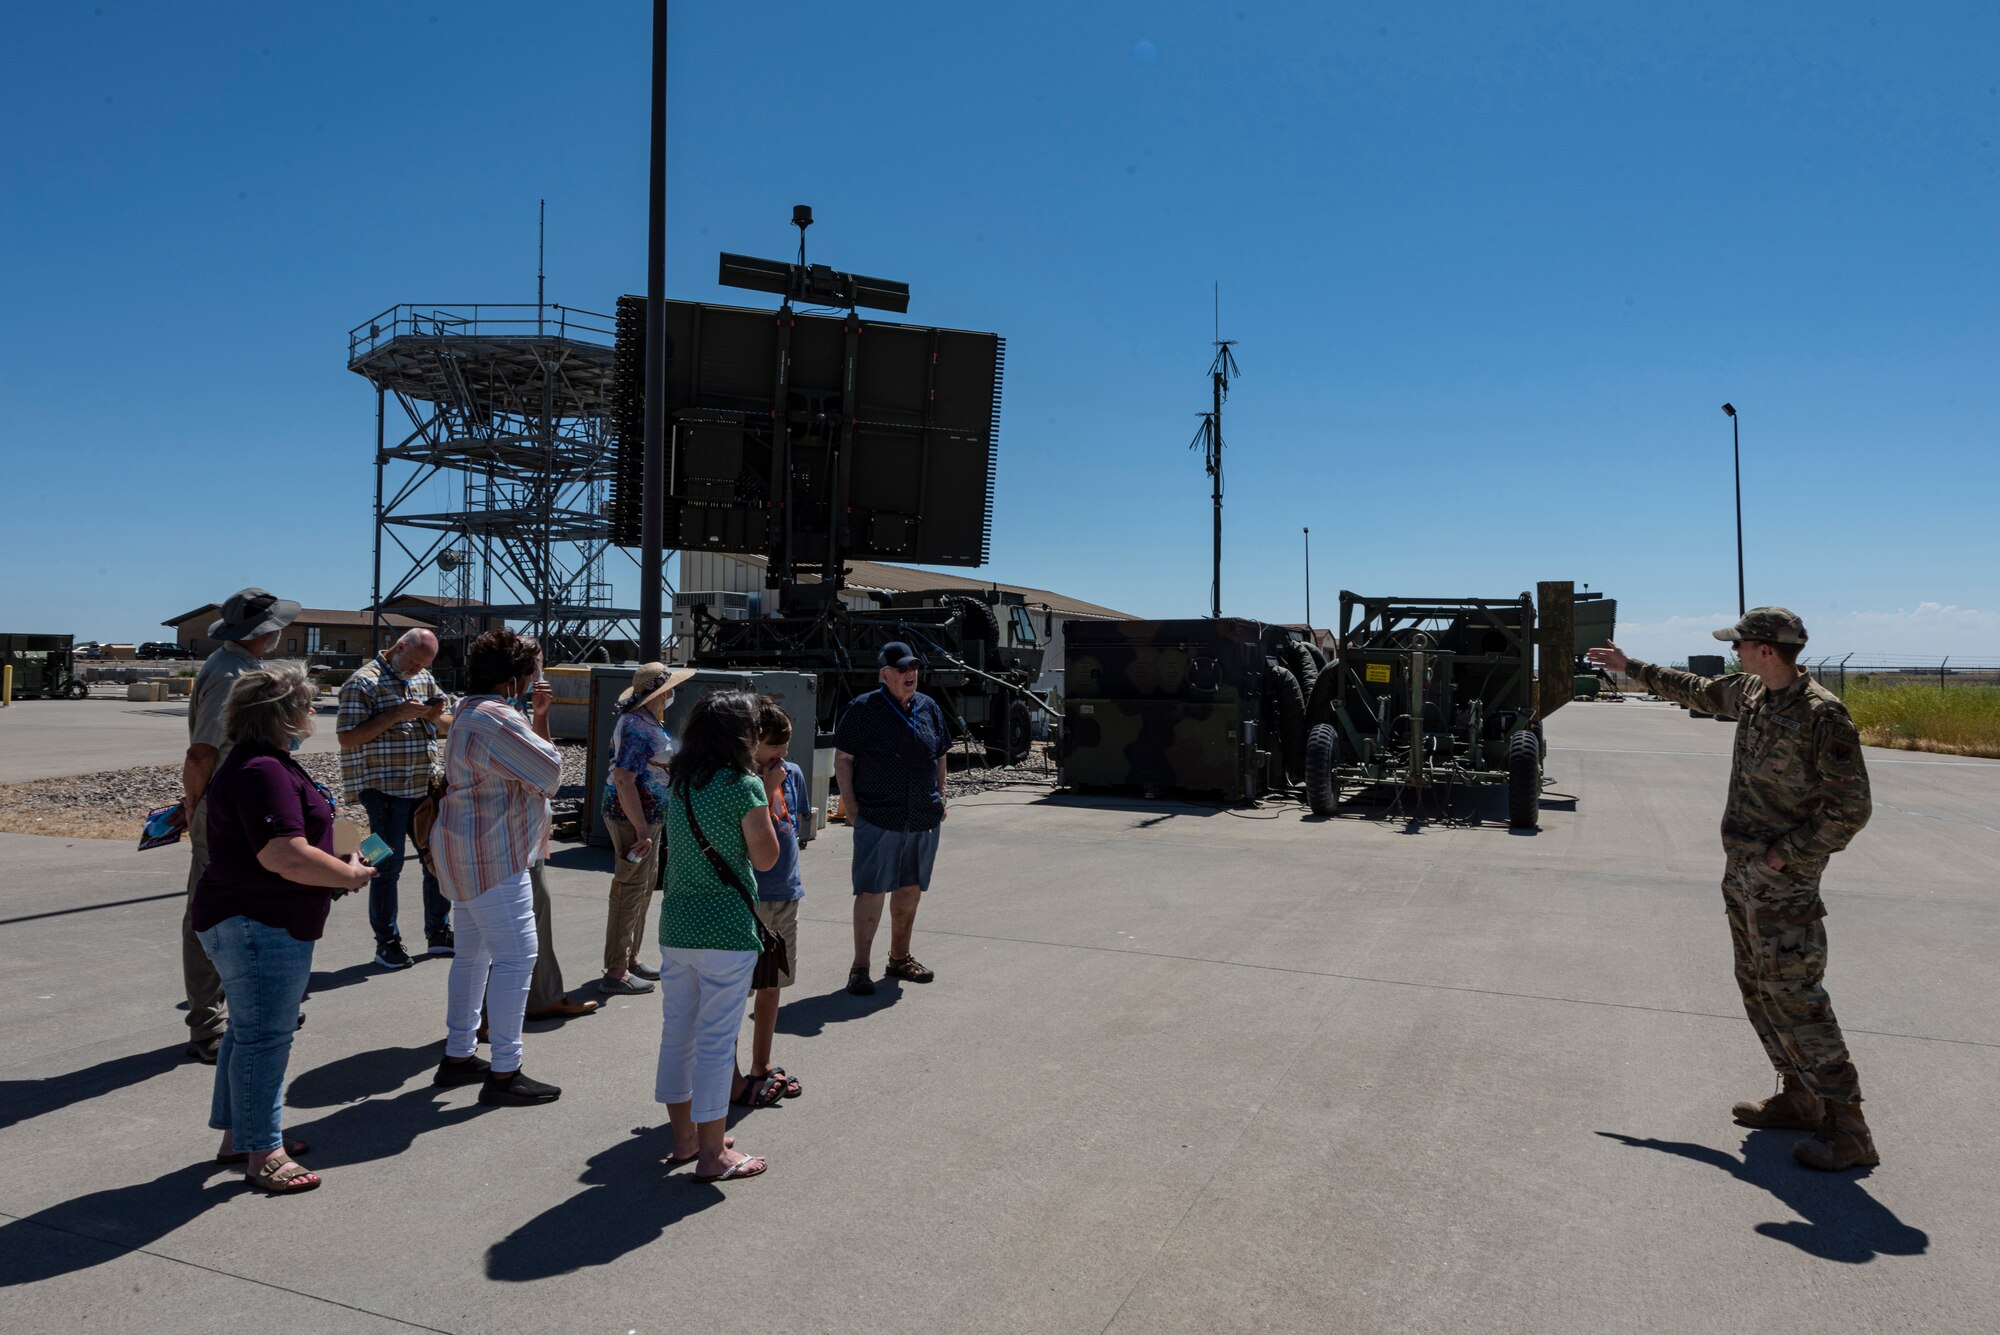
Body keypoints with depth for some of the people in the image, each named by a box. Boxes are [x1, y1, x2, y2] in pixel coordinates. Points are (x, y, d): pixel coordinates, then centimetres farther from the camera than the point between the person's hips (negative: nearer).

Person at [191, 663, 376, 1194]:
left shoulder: (261, 763, 15)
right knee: (263, 1035, -3)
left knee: (252, 1030, 20)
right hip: (258, 925, -12)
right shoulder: (263, 772, -22)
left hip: (255, 920, 12)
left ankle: (237, 1135, 32)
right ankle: (263, 1154, 6)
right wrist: (349, 875, -15)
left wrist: (336, 871, 16)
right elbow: (287, 855, -29)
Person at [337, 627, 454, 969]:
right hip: (384, 785, -7)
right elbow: (347, 738, -15)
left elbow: (448, 725, 19)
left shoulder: (425, 679, 13)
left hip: (425, 785, 7)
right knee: (388, 865, 0)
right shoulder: (364, 682, -9)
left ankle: (438, 933, 23)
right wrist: (396, 714, -20)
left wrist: (436, 717, -4)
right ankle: (386, 942, 12)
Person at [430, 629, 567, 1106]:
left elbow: (536, 763, 19)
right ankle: (504, 1073, -8)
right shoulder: (498, 719, -20)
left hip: (471, 852, 11)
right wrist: (536, 724, -3)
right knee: (515, 956, -10)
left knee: (473, 953, 17)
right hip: (493, 856, -11)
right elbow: (551, 772, -18)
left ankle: (457, 1055, 27)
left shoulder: (474, 712, 15)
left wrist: (539, 717, 8)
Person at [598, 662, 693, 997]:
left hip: (647, 816, 11)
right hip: (633, 817, -11)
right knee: (630, 891, -4)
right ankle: (616, 973, 4)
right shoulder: (637, 727, -21)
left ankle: (630, 959, 31)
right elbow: (623, 779, -27)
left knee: (644, 887, 19)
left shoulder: (646, 721, 11)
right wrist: (642, 830, -29)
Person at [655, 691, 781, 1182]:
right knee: (716, 1039, 2)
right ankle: (711, 1154, 11)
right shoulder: (745, 786, -14)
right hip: (726, 929, -7)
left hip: (675, 926, 7)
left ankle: (684, 1136, 31)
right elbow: (765, 859, -8)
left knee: (677, 1031, 16)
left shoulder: (679, 784, 7)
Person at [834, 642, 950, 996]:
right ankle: (860, 968, 4)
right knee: (872, 891, -5)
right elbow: (842, 759, -4)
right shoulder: (864, 708, -5)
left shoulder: (929, 708, 10)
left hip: (924, 818, 5)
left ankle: (900, 958, 29)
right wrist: (850, 804, -9)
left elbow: (940, 755, 20)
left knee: (910, 890, 14)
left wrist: (940, 796, 13)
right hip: (877, 818, -5)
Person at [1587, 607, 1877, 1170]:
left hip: (1783, 880, -9)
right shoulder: (1750, 692, 6)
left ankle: (1846, 1128, 0)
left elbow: (1851, 807, -19)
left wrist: (1788, 855, -17)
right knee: (1758, 989, 15)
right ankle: (1799, 1098, 27)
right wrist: (1630, 667, 32)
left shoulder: (1821, 714, -19)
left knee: (1794, 997, -8)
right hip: (1742, 871, 9)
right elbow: (1696, 690, 27)